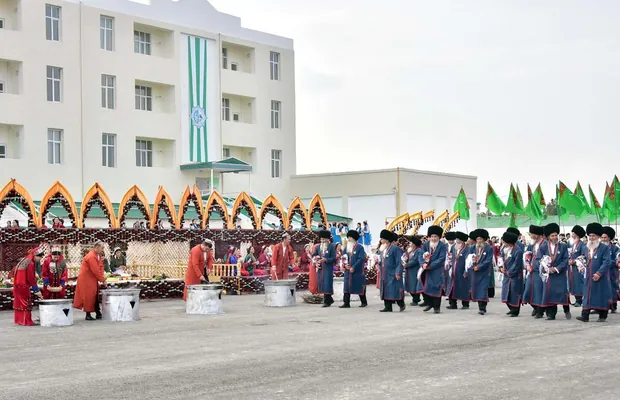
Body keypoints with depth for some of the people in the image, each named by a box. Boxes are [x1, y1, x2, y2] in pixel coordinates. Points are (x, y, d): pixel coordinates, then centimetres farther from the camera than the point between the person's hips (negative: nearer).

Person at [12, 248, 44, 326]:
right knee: (26, 303, -3)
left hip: (17, 286, 9)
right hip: (23, 286, -9)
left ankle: (18, 320, 22)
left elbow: (14, 270, 16)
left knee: (18, 302, 15)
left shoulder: (24, 260, 9)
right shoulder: (30, 264, -19)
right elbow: (31, 279, -18)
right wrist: (36, 290, -12)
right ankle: (26, 321, -1)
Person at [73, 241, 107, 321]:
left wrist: (102, 278, -5)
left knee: (95, 296, 10)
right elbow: (96, 271, -24)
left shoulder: (97, 256, 10)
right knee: (89, 297, -4)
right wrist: (103, 280, -16)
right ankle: (88, 315, 3)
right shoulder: (91, 257, -22)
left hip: (92, 280, 10)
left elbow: (100, 267, 10)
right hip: (86, 280, -10)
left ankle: (98, 313, 14)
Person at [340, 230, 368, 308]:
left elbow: (361, 259, -15)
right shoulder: (347, 247, 13)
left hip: (357, 271, -5)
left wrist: (353, 267, -20)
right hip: (348, 271, 5)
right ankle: (346, 303, -2)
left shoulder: (360, 247, -7)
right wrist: (345, 264, -5)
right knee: (347, 286, -2)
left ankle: (364, 302, 18)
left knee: (360, 287, 4)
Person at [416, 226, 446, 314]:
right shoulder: (425, 245, 6)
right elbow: (420, 255, 1)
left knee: (436, 288, -3)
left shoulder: (442, 245, -5)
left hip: (437, 270, -4)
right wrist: (423, 264, -20)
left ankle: (437, 307, 8)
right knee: (424, 286, 0)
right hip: (426, 269, 4)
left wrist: (431, 265, -19)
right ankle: (429, 303, 17)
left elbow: (442, 258, -13)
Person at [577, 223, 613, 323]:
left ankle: (602, 316, 10)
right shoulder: (588, 248, 14)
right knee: (588, 295, 2)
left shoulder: (605, 248, -7)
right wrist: (584, 267, 8)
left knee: (601, 296, 1)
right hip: (589, 277, 6)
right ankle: (585, 316, 1)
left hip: (600, 278, -6)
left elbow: (607, 262, -14)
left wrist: (599, 273, -21)